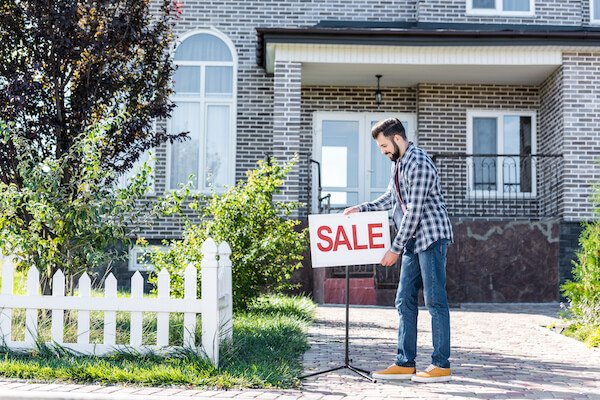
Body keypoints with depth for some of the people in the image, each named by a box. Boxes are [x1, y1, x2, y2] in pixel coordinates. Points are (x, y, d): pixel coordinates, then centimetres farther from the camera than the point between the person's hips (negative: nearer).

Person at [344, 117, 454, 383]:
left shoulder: (418, 164, -17)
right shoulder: (398, 164, 13)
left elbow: (414, 211, -20)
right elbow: (390, 199, 26)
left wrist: (395, 248, -18)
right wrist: (361, 209, 13)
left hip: (431, 236, -10)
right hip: (414, 241, 10)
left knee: (435, 301, -5)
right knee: (405, 301, 8)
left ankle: (441, 365, 1)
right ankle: (405, 363, 12)